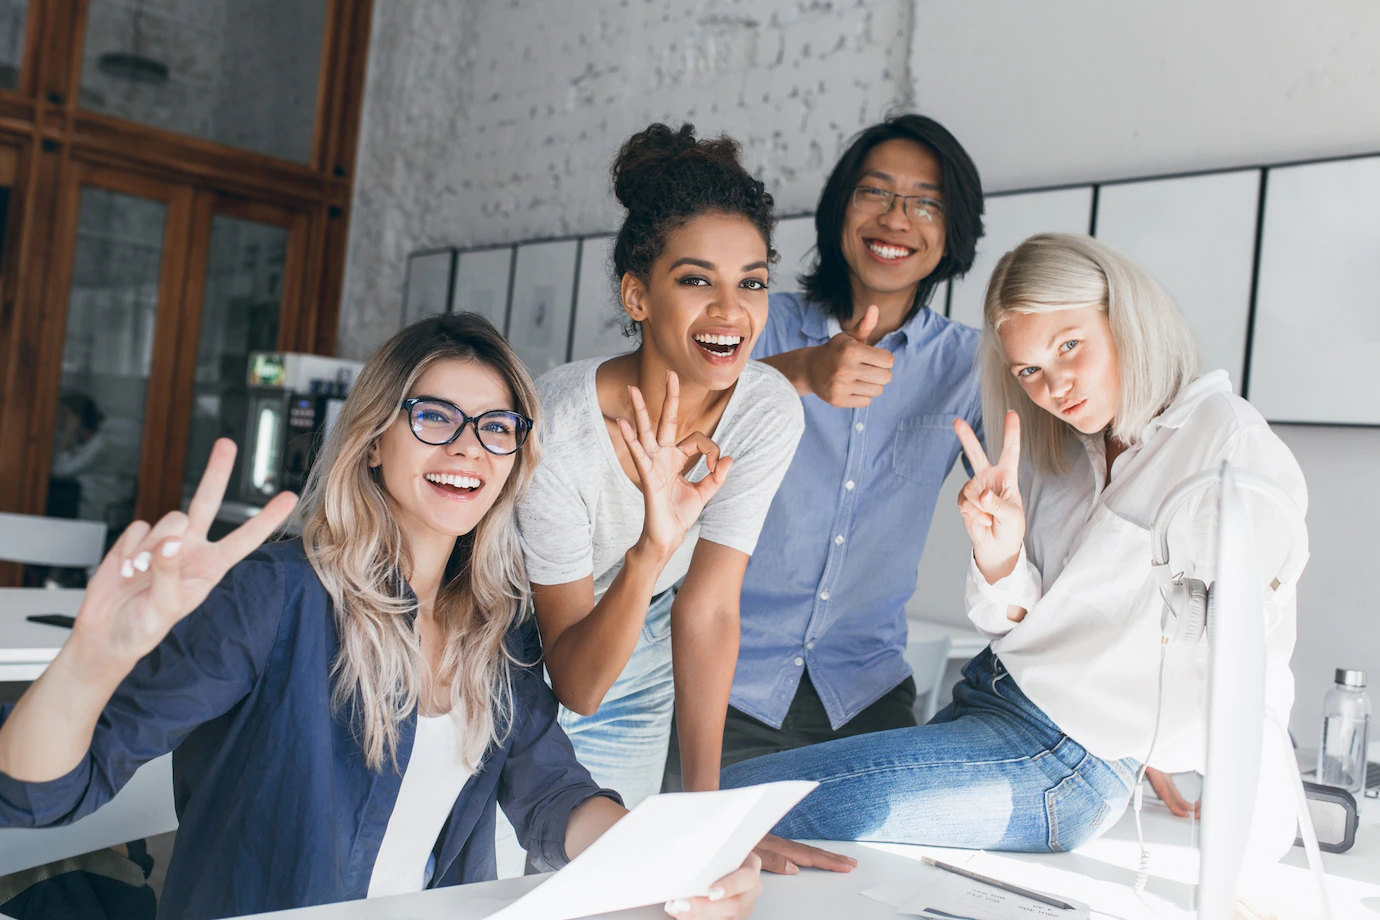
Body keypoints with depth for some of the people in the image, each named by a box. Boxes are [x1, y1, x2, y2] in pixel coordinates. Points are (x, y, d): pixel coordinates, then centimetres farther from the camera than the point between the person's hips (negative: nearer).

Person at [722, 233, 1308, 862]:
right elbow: (1023, 627, 10)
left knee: (733, 806, -13)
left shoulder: (1226, 440, -10)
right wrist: (999, 558, -11)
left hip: (1065, 761, -7)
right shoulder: (1056, 453, 12)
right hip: (988, 695, 7)